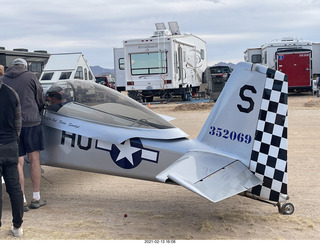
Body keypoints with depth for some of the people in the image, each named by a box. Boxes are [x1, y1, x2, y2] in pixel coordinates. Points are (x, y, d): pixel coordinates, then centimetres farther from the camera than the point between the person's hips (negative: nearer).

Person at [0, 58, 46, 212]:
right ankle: (36, 198, 10)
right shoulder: (31, 77, 2)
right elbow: (40, 101, 7)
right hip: (31, 121, -2)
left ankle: (22, 201, 6)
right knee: (34, 159, 6)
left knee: (18, 162, 4)